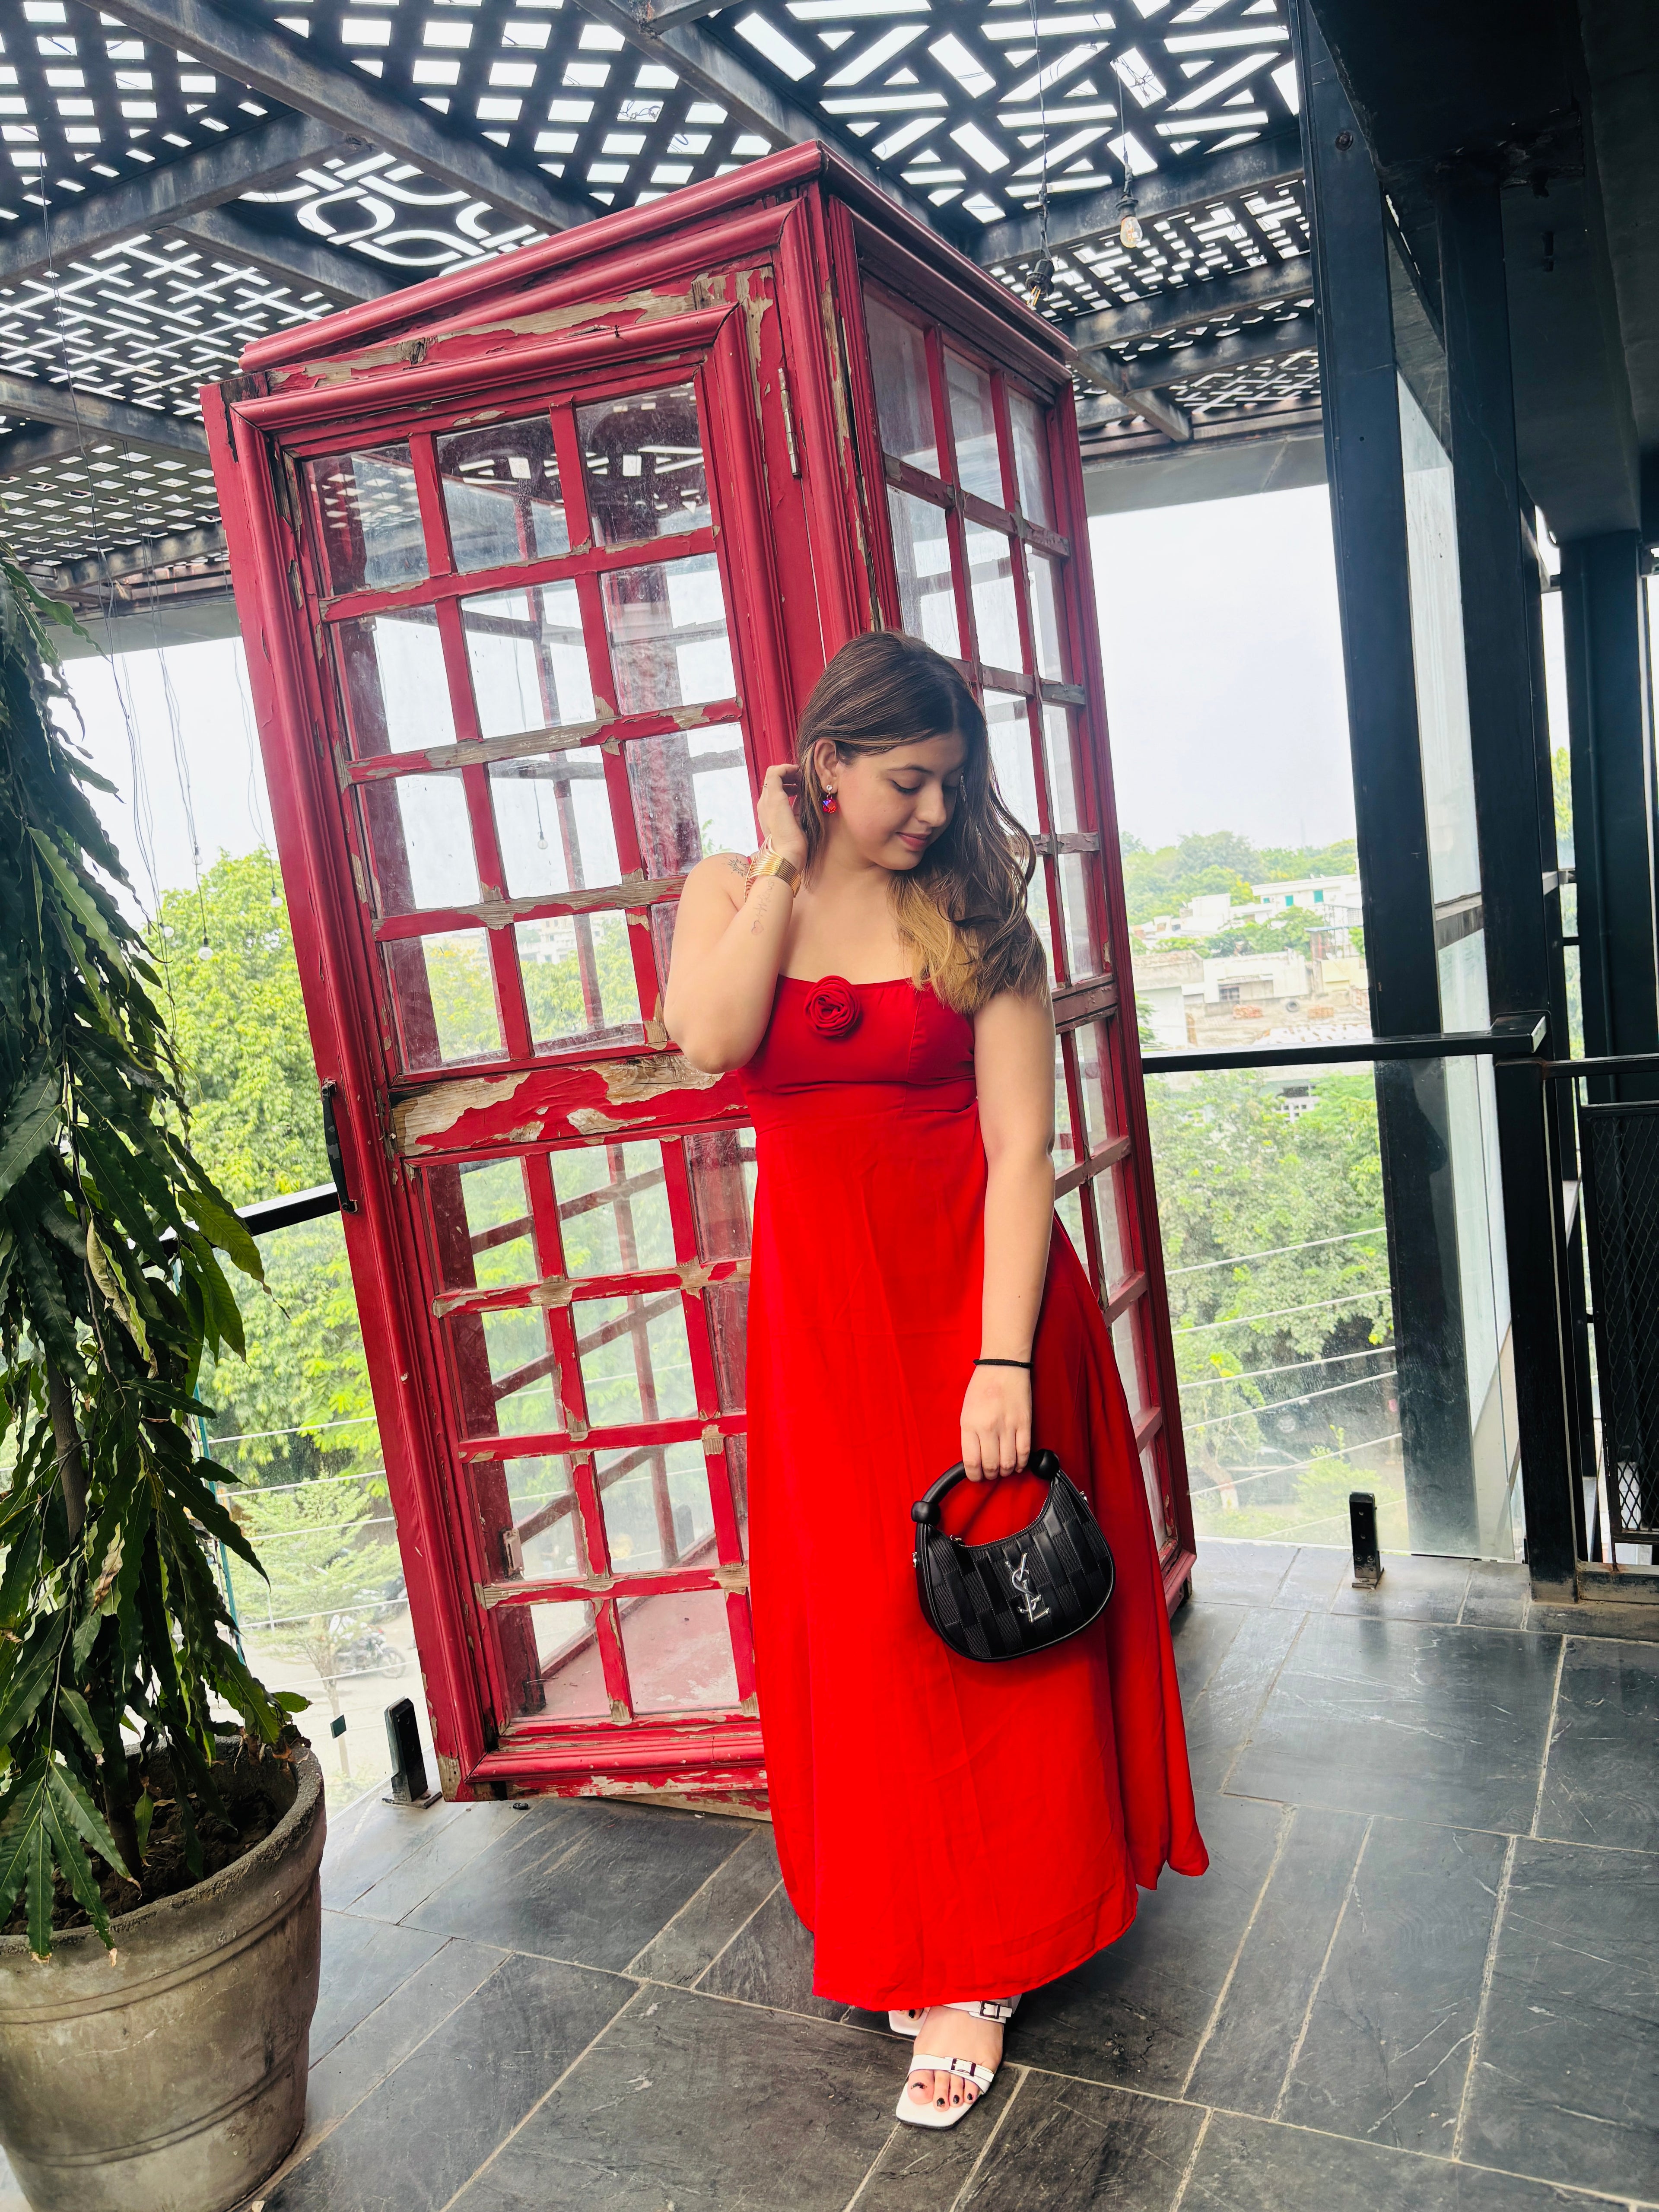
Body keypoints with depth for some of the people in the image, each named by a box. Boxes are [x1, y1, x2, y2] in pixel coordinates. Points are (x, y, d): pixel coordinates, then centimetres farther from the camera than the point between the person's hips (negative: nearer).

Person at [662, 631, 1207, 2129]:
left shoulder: (974, 912, -5)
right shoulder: (731, 890, 2)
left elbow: (1023, 1143, -11)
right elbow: (707, 1036, -19)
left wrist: (1003, 1360, -18)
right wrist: (782, 864, -13)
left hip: (973, 1283, -2)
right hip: (821, 1302, 2)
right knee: (857, 1622, 11)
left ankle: (979, 1965, 24)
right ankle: (902, 1931, 34)